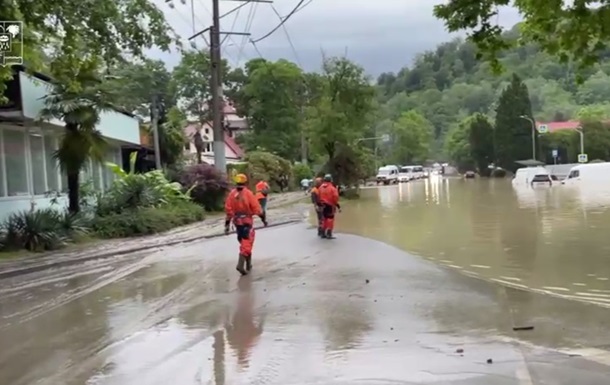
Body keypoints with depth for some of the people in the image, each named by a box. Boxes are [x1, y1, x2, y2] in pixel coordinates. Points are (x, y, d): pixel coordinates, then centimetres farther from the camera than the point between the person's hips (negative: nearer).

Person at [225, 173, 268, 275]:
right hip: (247, 221, -5)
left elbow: (228, 210, 0)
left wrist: (227, 225, 5)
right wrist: (264, 218, 1)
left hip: (237, 222, 5)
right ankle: (240, 265, -17)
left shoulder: (232, 194, -1)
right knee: (247, 243, -2)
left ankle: (248, 264, 28)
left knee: (244, 242, 19)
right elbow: (257, 208, -11)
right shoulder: (248, 193, -13)